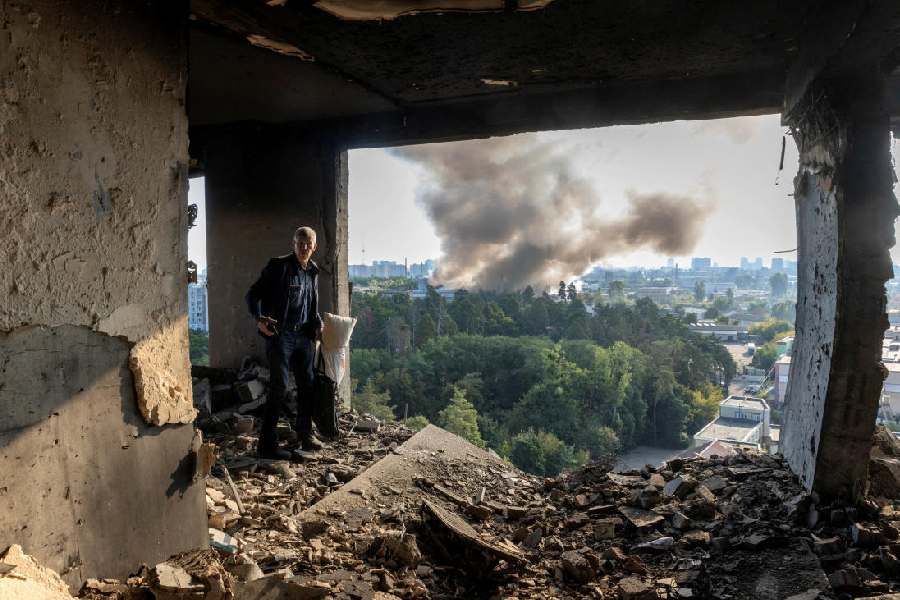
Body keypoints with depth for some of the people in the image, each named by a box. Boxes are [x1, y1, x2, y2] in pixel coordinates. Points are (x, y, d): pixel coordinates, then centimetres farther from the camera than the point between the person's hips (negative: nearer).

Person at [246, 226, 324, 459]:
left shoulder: (313, 272, 13)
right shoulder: (278, 266, -6)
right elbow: (253, 294, -7)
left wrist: (317, 323, 9)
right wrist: (259, 319, -23)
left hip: (304, 336, 7)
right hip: (280, 335, -6)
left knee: (308, 385, 11)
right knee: (279, 387, -8)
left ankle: (306, 435, 26)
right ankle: (267, 444, 0)